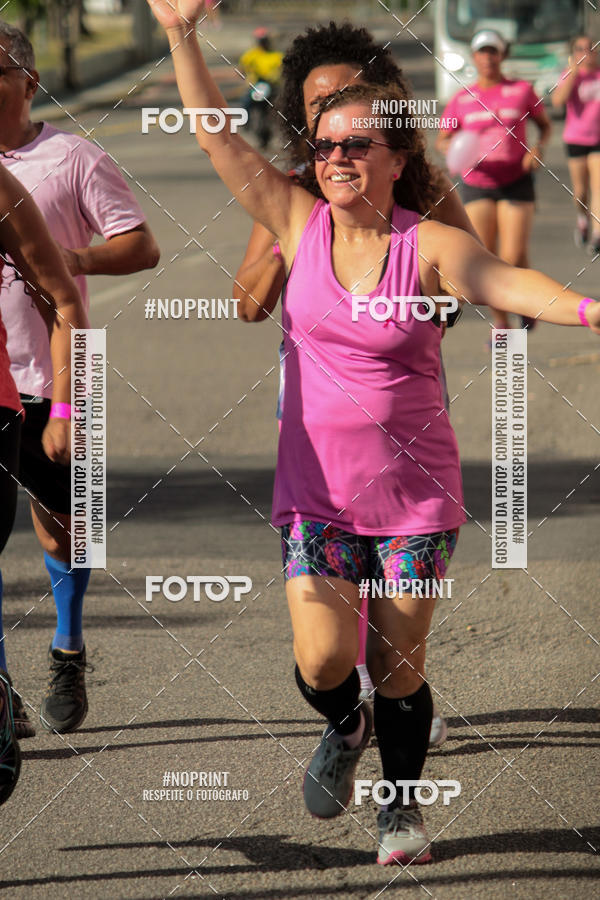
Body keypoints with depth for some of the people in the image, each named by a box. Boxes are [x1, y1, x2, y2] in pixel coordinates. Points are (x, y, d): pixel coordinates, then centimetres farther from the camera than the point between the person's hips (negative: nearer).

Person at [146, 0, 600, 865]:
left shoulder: (429, 246, -9)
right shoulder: (299, 224, 0)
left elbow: (506, 283, -26)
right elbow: (217, 138, -3)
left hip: (416, 491, -2)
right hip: (317, 491, 2)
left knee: (399, 666, 5)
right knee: (323, 660, -10)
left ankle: (402, 802, 29)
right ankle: (344, 729, 25)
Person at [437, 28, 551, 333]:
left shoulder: (522, 90, 1)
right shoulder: (462, 100, 4)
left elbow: (546, 125, 13)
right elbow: (442, 140, 10)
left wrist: (538, 148, -8)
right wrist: (453, 148, -14)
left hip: (516, 181, -1)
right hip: (476, 184, 1)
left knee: (514, 257, -13)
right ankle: (501, 321, 14)